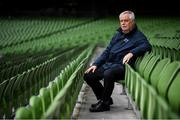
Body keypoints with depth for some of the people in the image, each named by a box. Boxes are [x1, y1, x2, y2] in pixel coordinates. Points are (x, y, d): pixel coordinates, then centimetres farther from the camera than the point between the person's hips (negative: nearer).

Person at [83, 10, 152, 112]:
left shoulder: (138, 36, 0)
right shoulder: (118, 35, 23)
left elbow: (147, 46, -21)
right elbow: (107, 51, 24)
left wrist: (131, 53, -35)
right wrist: (95, 64, 12)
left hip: (121, 66, -8)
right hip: (108, 64, 8)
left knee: (108, 73, -38)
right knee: (88, 75, -4)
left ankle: (104, 103, -20)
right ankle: (105, 98, 10)